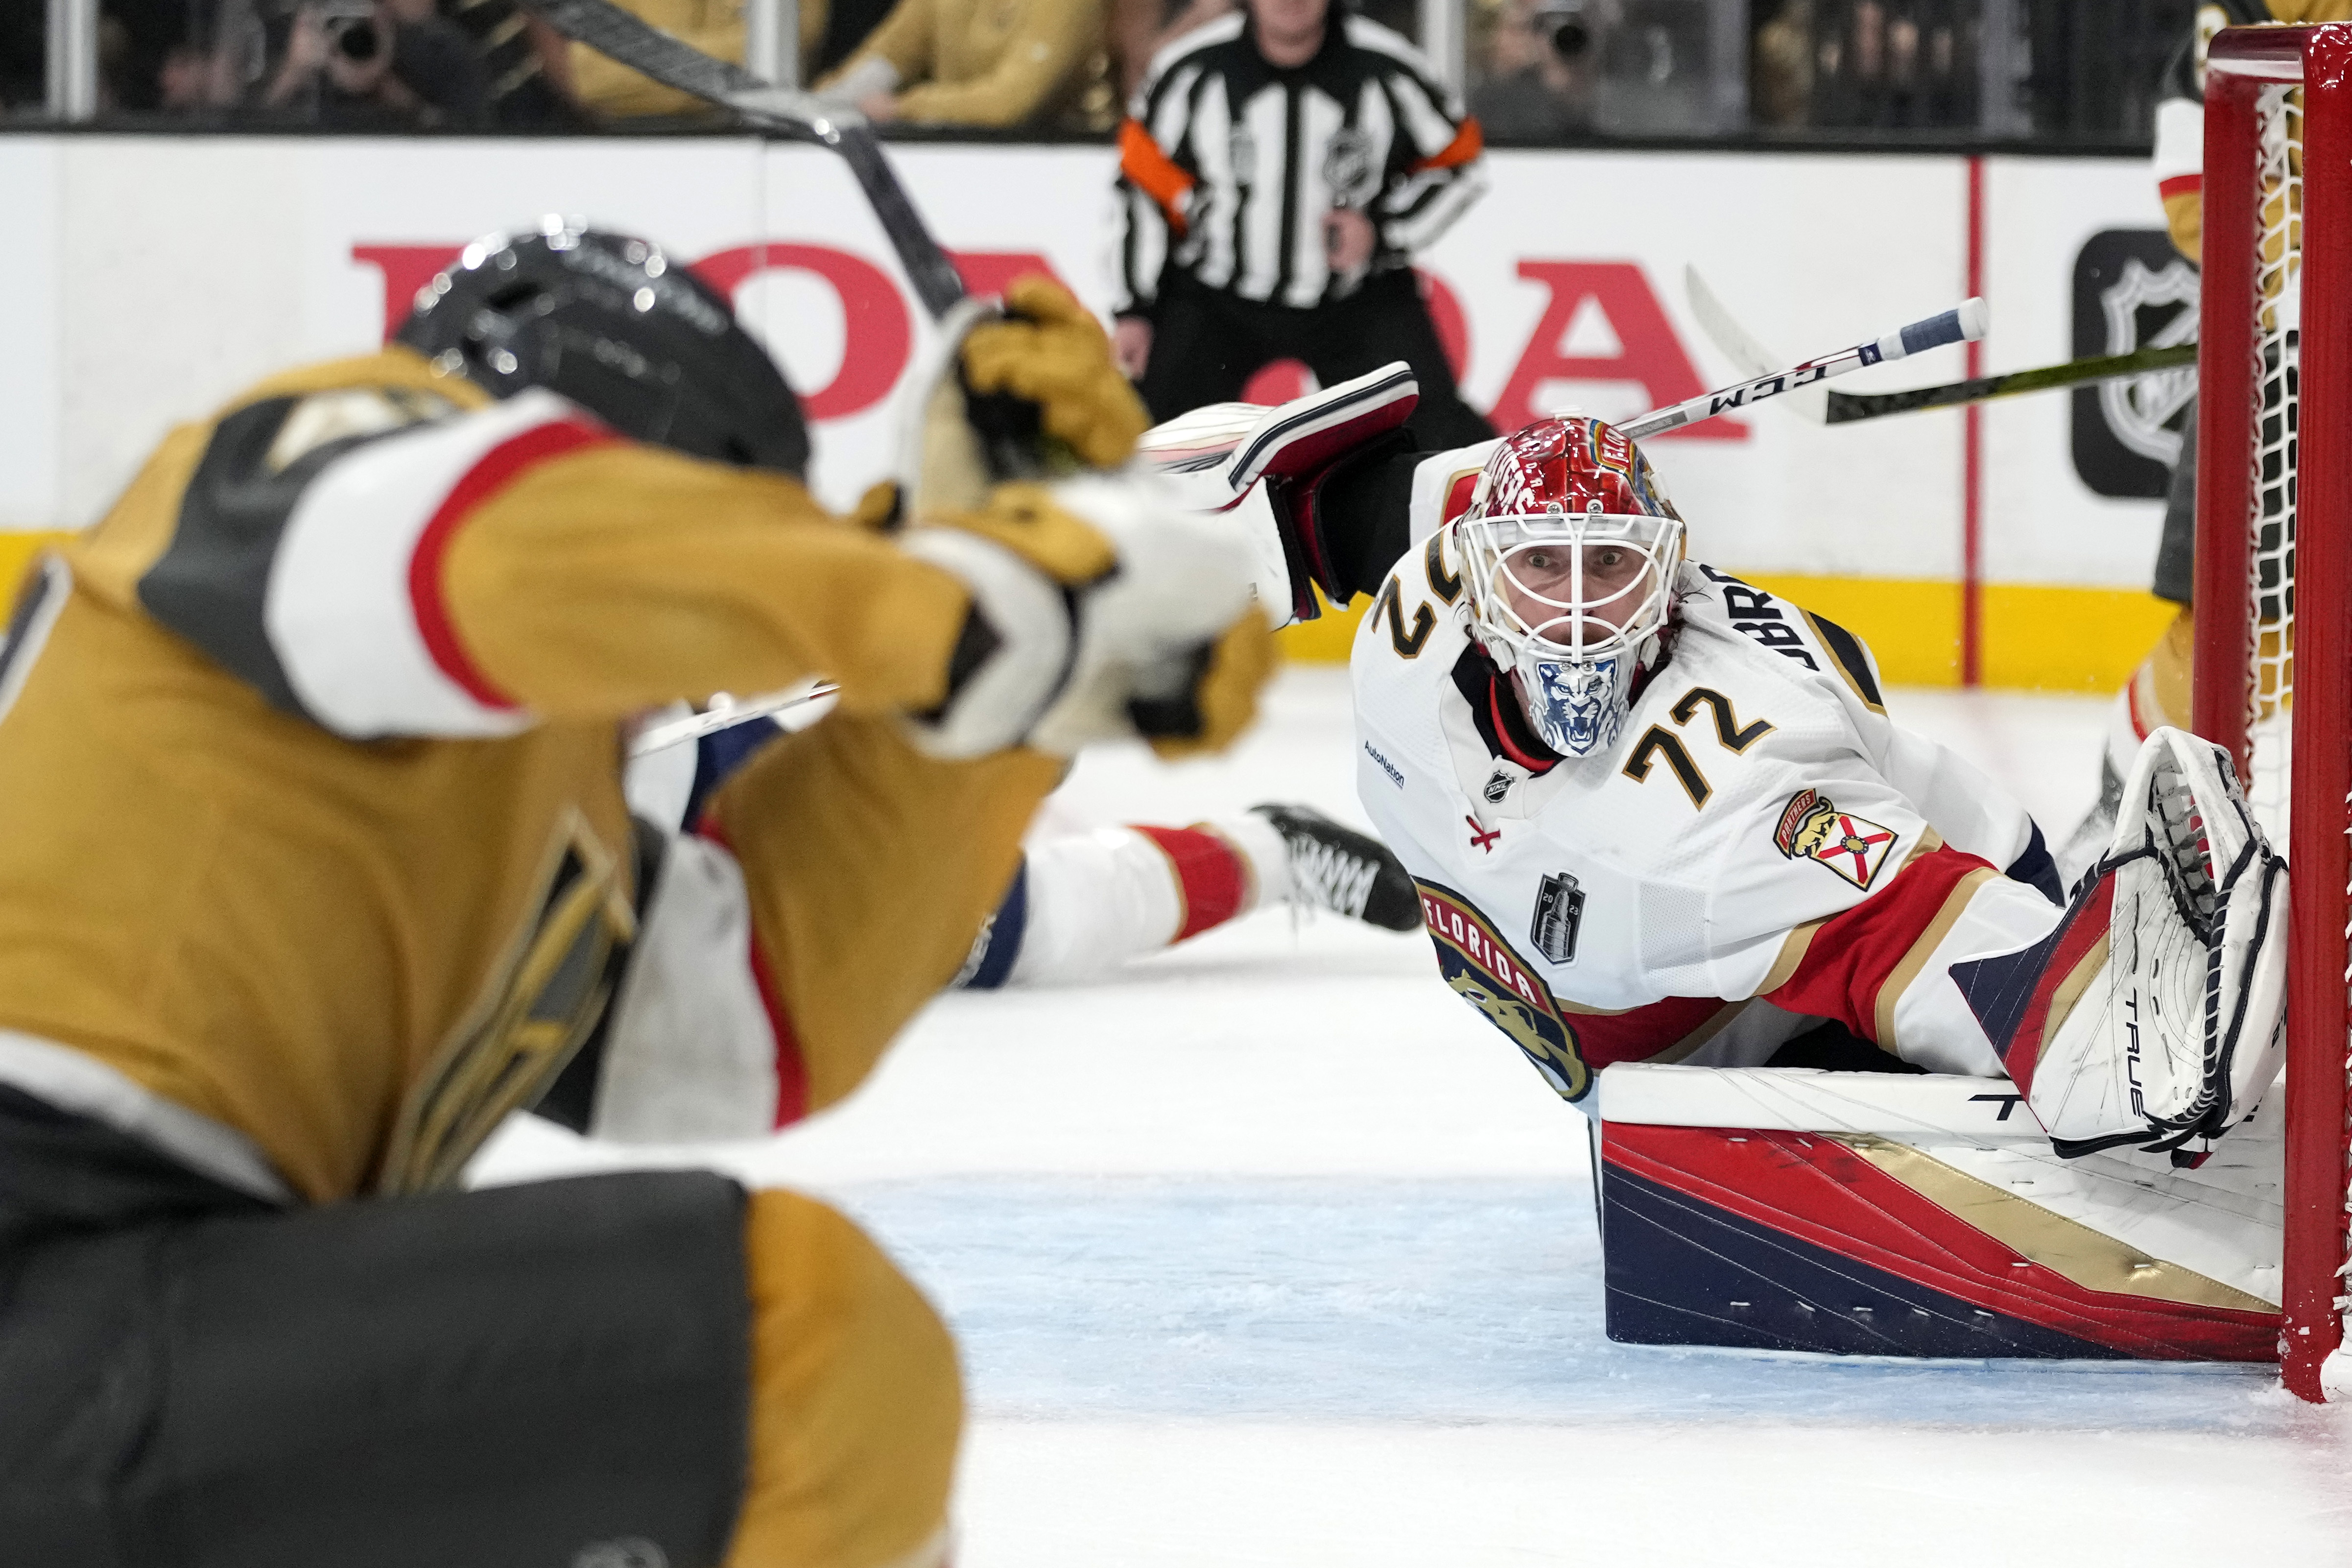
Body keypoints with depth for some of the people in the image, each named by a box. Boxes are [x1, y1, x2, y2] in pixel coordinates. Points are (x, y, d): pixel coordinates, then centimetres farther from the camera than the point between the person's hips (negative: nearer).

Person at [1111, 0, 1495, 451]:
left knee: (1435, 429, -10)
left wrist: (1382, 231, -14)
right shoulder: (1192, 70, -12)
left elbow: (1456, 165, 1)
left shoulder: (1388, 70, -13)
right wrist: (1134, 308, -3)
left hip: (1358, 303, 0)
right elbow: (1145, 191, -2)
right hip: (1215, 302, 0)